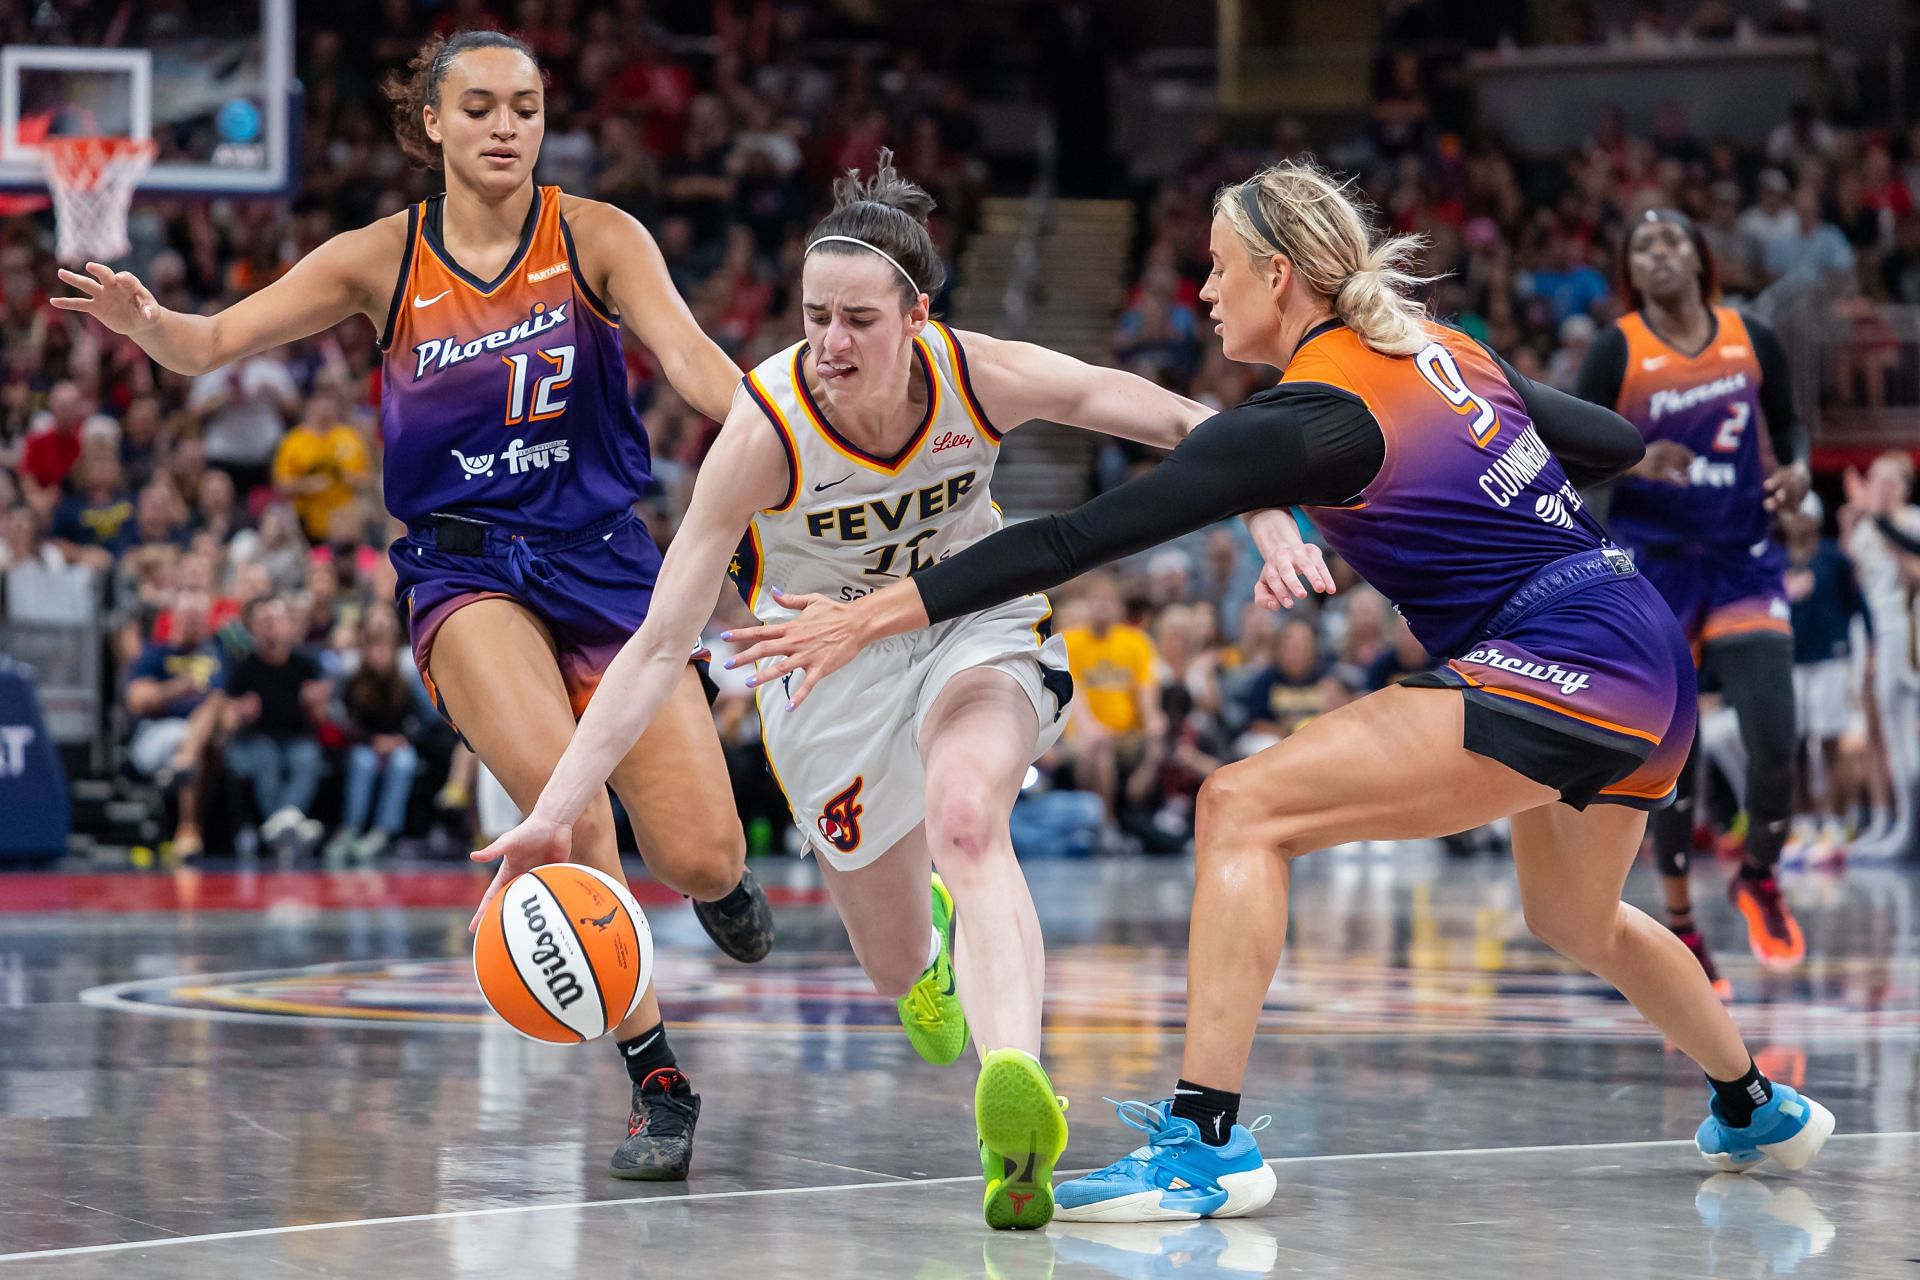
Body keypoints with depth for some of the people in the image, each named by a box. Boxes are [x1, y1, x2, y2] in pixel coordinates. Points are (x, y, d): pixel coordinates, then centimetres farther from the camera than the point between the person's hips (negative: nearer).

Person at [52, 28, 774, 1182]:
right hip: (465, 567, -1)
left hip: (604, 559, 1)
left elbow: (689, 355, -16)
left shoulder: (594, 237, -2)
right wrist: (146, 321, -28)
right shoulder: (383, 261, 0)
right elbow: (214, 343, -5)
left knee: (701, 862, -8)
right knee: (558, 789, -30)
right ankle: (657, 1080, -21)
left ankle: (722, 874, 34)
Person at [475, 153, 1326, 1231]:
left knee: (965, 819, -33)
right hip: (828, 658, 0)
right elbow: (662, 643, -29)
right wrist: (557, 809, -36)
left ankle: (1022, 1111, -51)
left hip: (974, 624, 0)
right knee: (906, 977, 9)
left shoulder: (979, 376, -25)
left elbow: (1187, 425, -17)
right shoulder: (768, 426, -29)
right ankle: (932, 930, 49)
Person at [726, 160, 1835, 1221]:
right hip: (1650, 660, 9)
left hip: (1556, 667, -9)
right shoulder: (1444, 351, 14)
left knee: (1244, 809, -13)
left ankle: (1206, 1142, -20)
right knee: (1574, 919, 34)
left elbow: (1080, 539, -12)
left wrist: (879, 614, -10)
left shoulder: (1308, 419, -9)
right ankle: (1757, 1111, 54)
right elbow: (1618, 442, 24)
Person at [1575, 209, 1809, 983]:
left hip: (1745, 562, 2)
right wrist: (1635, 462, -23)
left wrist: (1796, 470, -4)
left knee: (1774, 739, -11)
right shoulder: (1617, 352, -4)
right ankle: (1679, 922, 17)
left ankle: (1760, 878, 17)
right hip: (1652, 565, -2)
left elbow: (1788, 425, 18)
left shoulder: (1752, 341, 4)